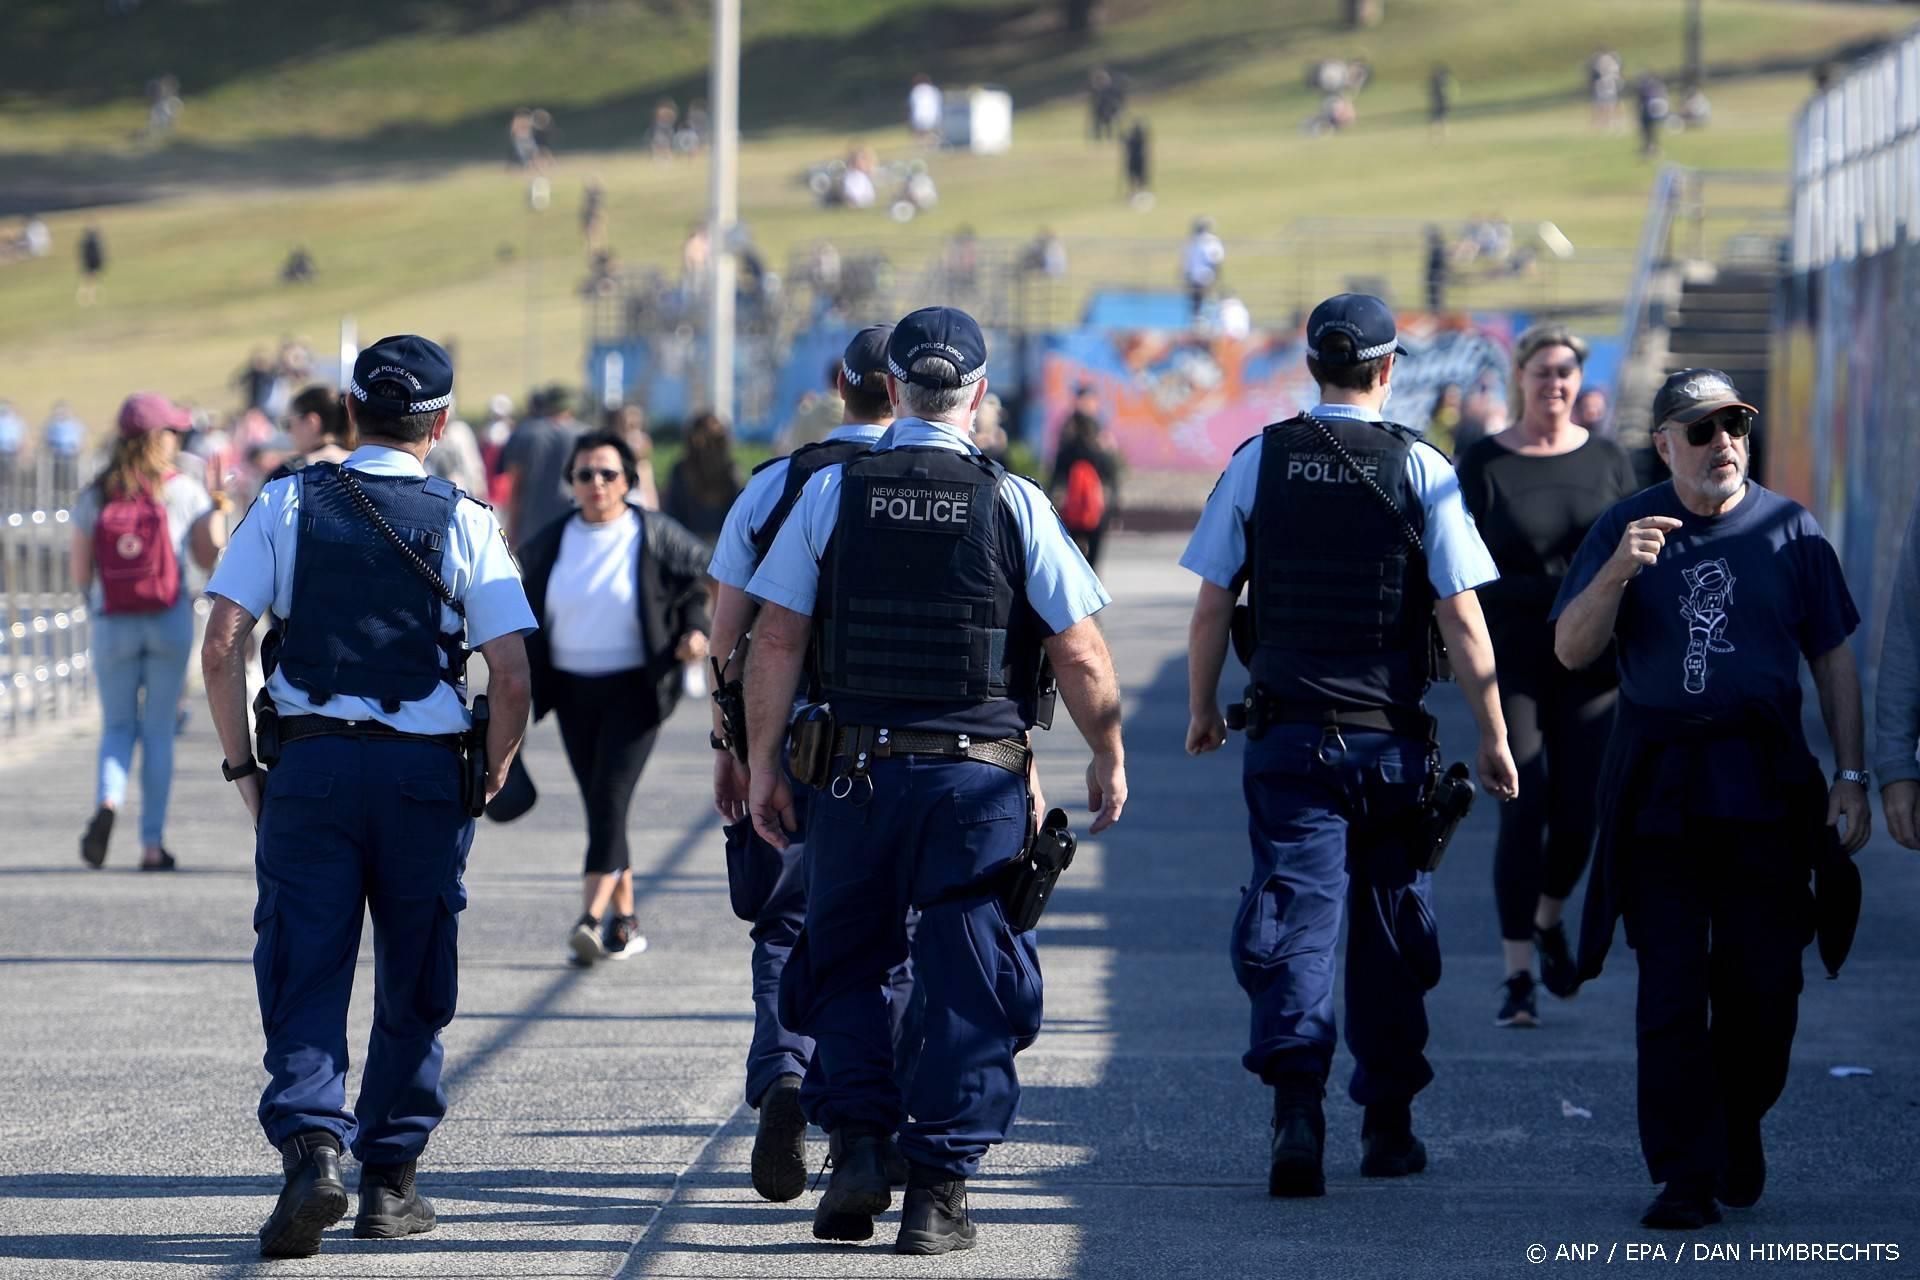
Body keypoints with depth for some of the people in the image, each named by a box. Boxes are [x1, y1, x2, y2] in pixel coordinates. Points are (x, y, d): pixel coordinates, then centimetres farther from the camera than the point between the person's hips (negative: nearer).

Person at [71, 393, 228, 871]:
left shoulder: (94, 497, -1)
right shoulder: (184, 491, -4)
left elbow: (80, 575, -3)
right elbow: (210, 558, 1)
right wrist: (219, 505, 13)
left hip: (113, 625, 1)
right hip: (170, 621, -1)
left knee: (117, 725, 13)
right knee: (158, 730, 7)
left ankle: (107, 800, -17)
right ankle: (152, 842, 6)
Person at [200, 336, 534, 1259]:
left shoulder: (286, 505, 3)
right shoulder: (465, 523, 1)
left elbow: (220, 647, -5)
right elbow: (512, 676, -6)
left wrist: (241, 765, 5)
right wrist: (492, 774, 10)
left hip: (309, 767, 0)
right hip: (425, 771, 0)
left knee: (303, 976, 0)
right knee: (412, 985, 12)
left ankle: (311, 1149, -19)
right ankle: (390, 1178, 16)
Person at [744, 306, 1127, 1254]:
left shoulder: (832, 492, 0)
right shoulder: (1013, 505, -3)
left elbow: (775, 640, -1)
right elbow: (1081, 657, -3)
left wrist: (762, 764, 7)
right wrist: (1108, 757, 11)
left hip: (858, 773, 1)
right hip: (981, 778, -1)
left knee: (843, 968, 16)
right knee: (967, 988, 5)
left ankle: (857, 1149, 4)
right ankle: (937, 1192, 2)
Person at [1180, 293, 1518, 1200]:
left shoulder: (1259, 462, 0)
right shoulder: (1421, 470, -4)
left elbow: (1211, 606, 2)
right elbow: (1463, 623, -6)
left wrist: (1202, 712, 16)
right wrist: (1492, 739, 1)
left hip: (1287, 734, 0)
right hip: (1391, 739, 0)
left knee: (1293, 922, -3)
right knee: (1390, 932, 13)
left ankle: (1297, 1109, -22)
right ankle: (1387, 1124, 20)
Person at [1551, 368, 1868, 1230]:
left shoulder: (1787, 530, 5)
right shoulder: (1625, 529, 5)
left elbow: (1834, 661, 8)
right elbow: (1571, 651, 0)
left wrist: (1851, 777, 2)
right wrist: (1617, 573, -18)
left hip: (1765, 781, 0)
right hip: (1657, 787, 0)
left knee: (1761, 984, 2)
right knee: (1671, 989, -4)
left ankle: (1739, 1134, 26)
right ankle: (1686, 1176, -2)